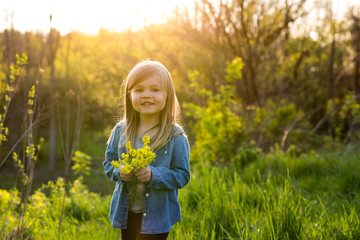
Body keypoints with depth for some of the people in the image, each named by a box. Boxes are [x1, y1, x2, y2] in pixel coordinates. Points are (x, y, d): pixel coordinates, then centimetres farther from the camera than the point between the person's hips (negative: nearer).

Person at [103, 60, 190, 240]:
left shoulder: (175, 136, -11)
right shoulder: (120, 131, -1)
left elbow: (182, 175, -10)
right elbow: (109, 162, 9)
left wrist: (154, 175, -25)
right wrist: (119, 173, -13)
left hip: (158, 214, -4)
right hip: (126, 212, 4)